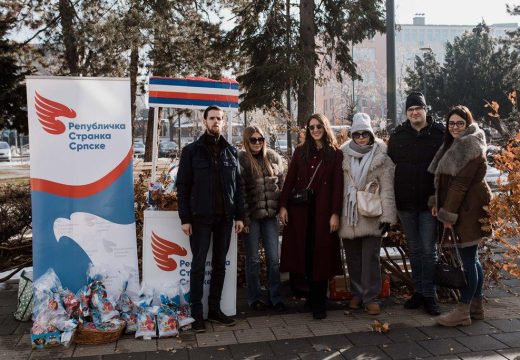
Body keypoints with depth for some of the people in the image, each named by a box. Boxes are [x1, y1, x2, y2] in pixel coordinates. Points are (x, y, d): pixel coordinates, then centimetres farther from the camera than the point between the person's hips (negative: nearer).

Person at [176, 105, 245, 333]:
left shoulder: (231, 152, 10)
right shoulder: (192, 150, 0)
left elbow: (238, 186, 10)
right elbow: (182, 186, -2)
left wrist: (239, 215, 4)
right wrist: (185, 218, -8)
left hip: (225, 217, 4)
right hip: (200, 217, -3)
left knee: (220, 264, 9)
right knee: (199, 264, 1)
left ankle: (214, 309, 21)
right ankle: (197, 313, 10)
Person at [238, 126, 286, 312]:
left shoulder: (274, 157, 7)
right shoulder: (241, 160, -6)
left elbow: (281, 184, 13)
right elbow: (239, 190, -9)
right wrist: (244, 217, -12)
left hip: (270, 214, 3)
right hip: (251, 215, -3)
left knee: (273, 258, 6)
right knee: (253, 259, 8)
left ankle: (275, 297, 17)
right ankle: (255, 298, 20)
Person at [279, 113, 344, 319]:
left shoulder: (335, 154, 3)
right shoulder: (301, 151, 10)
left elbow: (338, 185, -3)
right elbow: (290, 179, 6)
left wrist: (335, 213, -11)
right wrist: (283, 205, -2)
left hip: (322, 210, -2)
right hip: (299, 209, 3)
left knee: (321, 254, 0)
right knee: (304, 253, 6)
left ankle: (318, 303, 8)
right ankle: (313, 295, 21)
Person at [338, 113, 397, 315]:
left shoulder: (382, 157, -1)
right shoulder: (344, 155, 6)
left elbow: (387, 189, -5)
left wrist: (387, 216, -11)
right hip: (348, 215, 3)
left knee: (370, 258, -3)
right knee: (353, 258, 11)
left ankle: (371, 298, 7)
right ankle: (357, 293, 24)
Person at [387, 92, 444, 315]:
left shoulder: (439, 134, -1)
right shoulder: (397, 135, 6)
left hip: (430, 202, -3)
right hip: (405, 202, 3)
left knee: (429, 249, 0)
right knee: (414, 249, 12)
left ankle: (429, 295, 11)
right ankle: (419, 291, 24)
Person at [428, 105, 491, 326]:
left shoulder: (469, 146, -14)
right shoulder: (455, 144, 17)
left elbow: (460, 183, -19)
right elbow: (444, 179, 17)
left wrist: (448, 214, -18)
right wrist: (437, 203, 5)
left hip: (469, 209, -10)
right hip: (465, 209, 10)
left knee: (467, 259, -5)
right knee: (471, 258, 14)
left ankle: (463, 311, 0)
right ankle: (476, 306, 24)